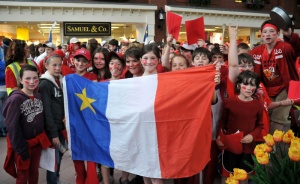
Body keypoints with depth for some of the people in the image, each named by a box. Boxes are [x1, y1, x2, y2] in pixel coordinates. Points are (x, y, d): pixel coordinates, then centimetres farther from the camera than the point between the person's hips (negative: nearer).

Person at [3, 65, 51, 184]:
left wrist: (43, 139, 5)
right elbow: (12, 126, -17)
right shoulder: (16, 99, -18)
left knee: (34, 172, 19)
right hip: (22, 144, -5)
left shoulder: (38, 96, 0)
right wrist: (21, 148, -16)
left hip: (37, 142, 5)